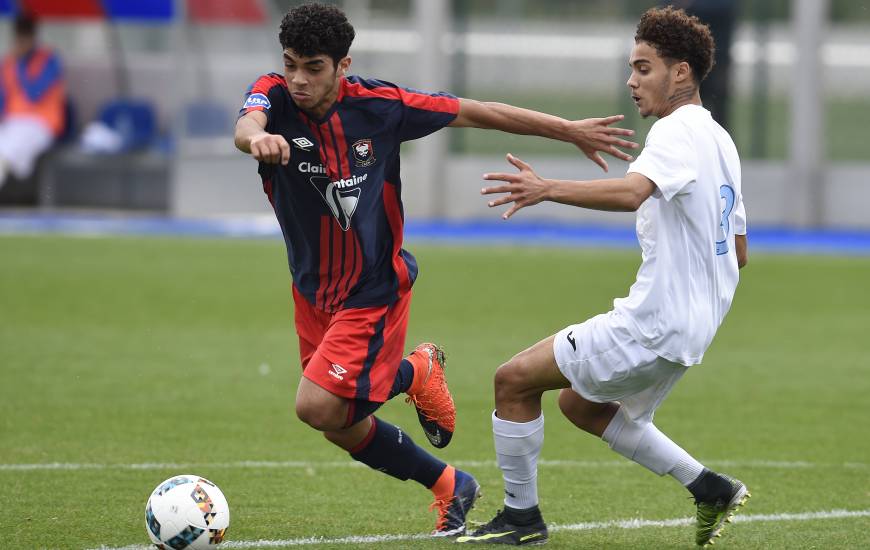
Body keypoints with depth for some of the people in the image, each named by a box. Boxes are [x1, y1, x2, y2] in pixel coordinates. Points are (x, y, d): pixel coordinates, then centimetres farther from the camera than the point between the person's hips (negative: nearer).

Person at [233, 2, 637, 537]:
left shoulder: (379, 105, -18)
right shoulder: (275, 94, -16)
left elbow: (476, 112, -6)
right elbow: (248, 124, -40)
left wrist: (569, 130, -2)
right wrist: (257, 137, -67)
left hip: (374, 290, -4)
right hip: (313, 290, 4)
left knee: (317, 407, -21)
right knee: (345, 428, 12)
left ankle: (417, 374, 7)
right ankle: (449, 486, 35)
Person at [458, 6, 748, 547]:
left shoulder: (677, 131, -15)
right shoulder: (719, 141, 16)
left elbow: (632, 191, -37)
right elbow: (738, 253, 22)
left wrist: (548, 189, -42)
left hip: (652, 326, -10)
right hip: (692, 326, 10)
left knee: (515, 379, -3)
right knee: (580, 404, 26)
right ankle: (711, 488, 20)